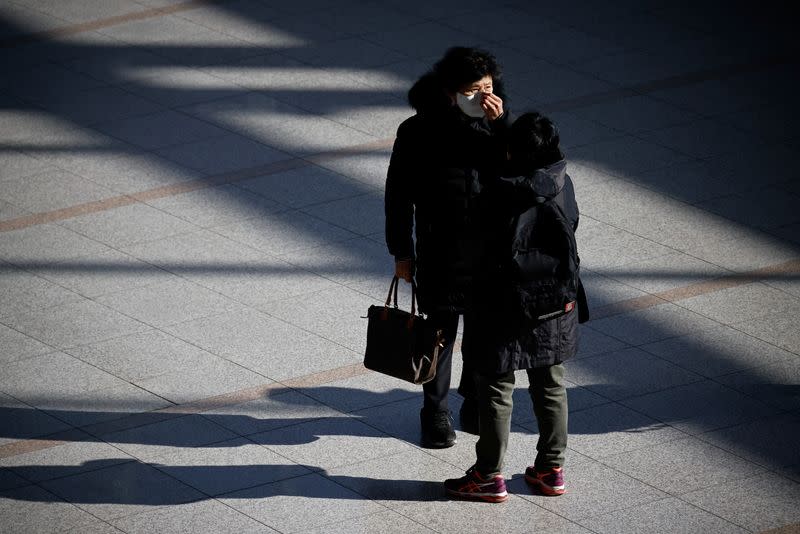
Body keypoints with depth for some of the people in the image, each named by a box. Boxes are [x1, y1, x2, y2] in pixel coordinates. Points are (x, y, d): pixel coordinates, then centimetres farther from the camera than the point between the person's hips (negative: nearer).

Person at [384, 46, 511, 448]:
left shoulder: (492, 123, -3)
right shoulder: (417, 133, -11)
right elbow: (399, 196, -4)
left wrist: (500, 124, -24)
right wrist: (401, 252, -2)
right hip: (440, 254, -3)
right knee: (440, 333, 9)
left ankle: (476, 402, 34)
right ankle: (435, 412, 25)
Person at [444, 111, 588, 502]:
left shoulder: (500, 193, -26)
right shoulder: (562, 184, -8)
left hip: (504, 308, -6)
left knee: (496, 390, 9)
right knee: (550, 386, 18)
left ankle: (489, 476, 18)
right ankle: (552, 469, 28)